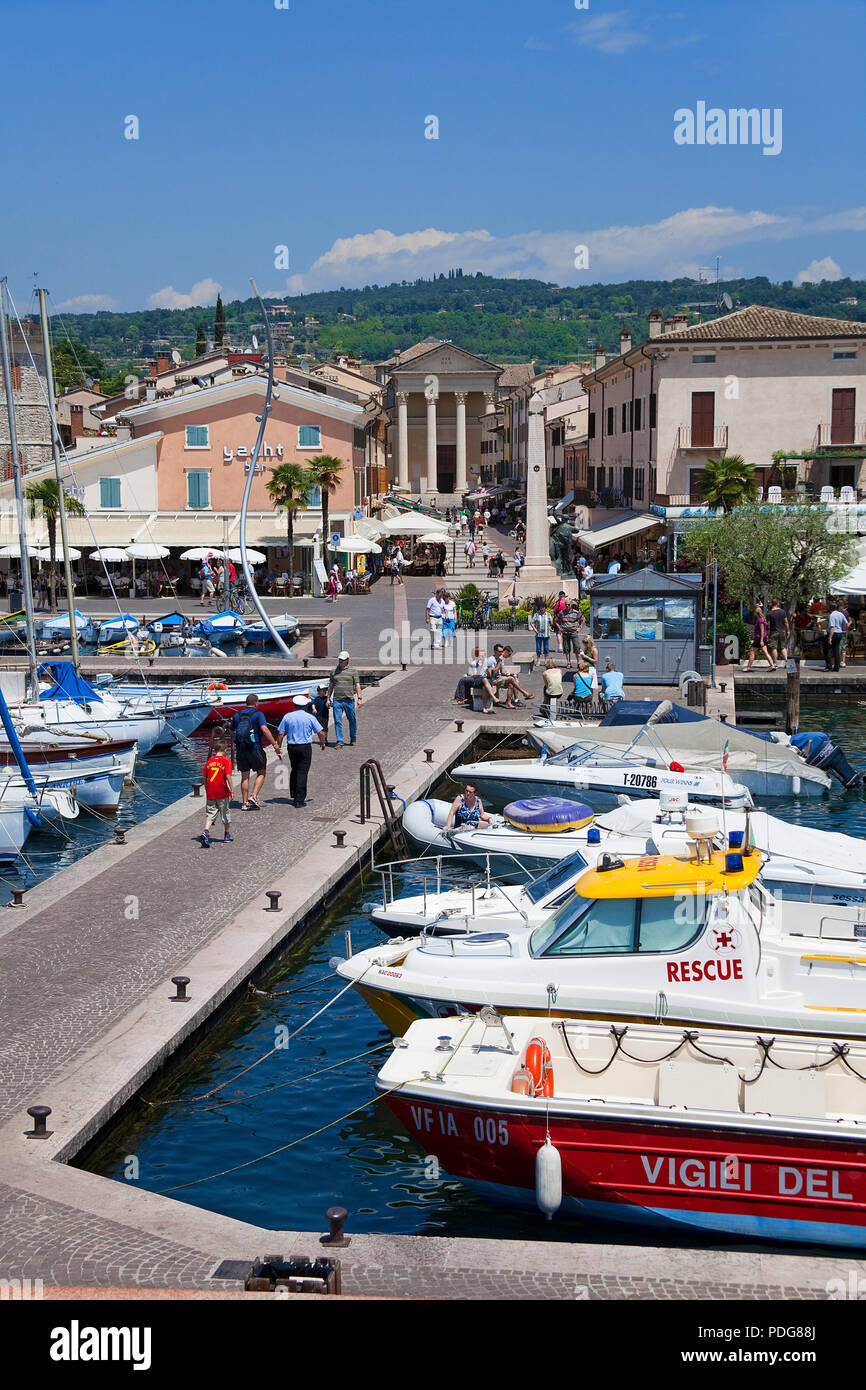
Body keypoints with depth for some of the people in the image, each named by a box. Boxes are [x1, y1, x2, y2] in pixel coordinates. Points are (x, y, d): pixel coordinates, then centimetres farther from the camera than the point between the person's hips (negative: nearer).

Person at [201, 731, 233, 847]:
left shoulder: (209, 761, 6)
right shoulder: (226, 761, -7)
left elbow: (205, 778, 11)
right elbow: (228, 776, -17)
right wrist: (231, 790, -13)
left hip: (210, 794, 3)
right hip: (223, 793, -3)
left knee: (210, 813, 4)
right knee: (225, 813, 14)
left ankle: (205, 832, -20)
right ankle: (227, 835, 27)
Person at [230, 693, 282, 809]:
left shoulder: (237, 715, 10)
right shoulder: (258, 714, -5)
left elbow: (232, 731, 19)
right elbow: (264, 729, -19)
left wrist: (234, 745, 37)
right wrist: (274, 744, -19)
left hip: (240, 749, 4)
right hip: (255, 748, -4)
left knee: (245, 776, 11)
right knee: (261, 773, 10)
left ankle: (244, 803, 10)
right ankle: (254, 796, -6)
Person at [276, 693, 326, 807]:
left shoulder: (287, 717, 1)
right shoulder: (310, 717, -4)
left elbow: (280, 733, 0)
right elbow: (321, 733, -3)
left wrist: (279, 746, 13)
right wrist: (322, 742, 16)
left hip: (291, 747, 3)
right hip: (305, 747, -3)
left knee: (294, 771, 20)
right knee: (302, 772, -1)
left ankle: (294, 796, 23)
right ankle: (299, 800, -4)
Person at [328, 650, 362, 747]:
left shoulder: (352, 671, 3)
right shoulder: (335, 671, 11)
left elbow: (357, 685, 0)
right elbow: (331, 685, 17)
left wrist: (359, 698, -8)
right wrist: (328, 698, 13)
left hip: (349, 700, -2)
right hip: (336, 700, 2)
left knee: (352, 720, 10)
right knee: (337, 722, -4)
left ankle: (353, 738, 32)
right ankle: (339, 742, -2)